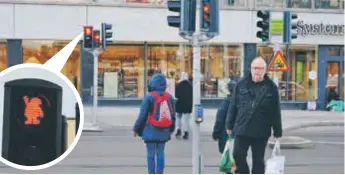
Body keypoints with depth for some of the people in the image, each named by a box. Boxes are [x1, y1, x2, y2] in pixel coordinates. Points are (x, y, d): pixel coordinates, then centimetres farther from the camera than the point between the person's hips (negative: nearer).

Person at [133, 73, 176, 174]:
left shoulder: (149, 97, -12)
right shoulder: (169, 97, 4)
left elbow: (142, 115, -9)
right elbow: (173, 115, 11)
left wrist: (136, 128, 3)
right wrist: (171, 129, 24)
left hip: (151, 131, -4)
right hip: (163, 132, 4)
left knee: (151, 154, 1)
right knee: (160, 154, 9)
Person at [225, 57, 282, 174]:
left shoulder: (271, 87, -1)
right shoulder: (241, 84, 3)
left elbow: (276, 112, 1)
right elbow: (233, 106, 6)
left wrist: (277, 132, 0)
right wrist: (229, 125, 6)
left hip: (261, 132, -1)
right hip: (241, 129, 1)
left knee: (258, 160, 7)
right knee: (238, 155, -1)